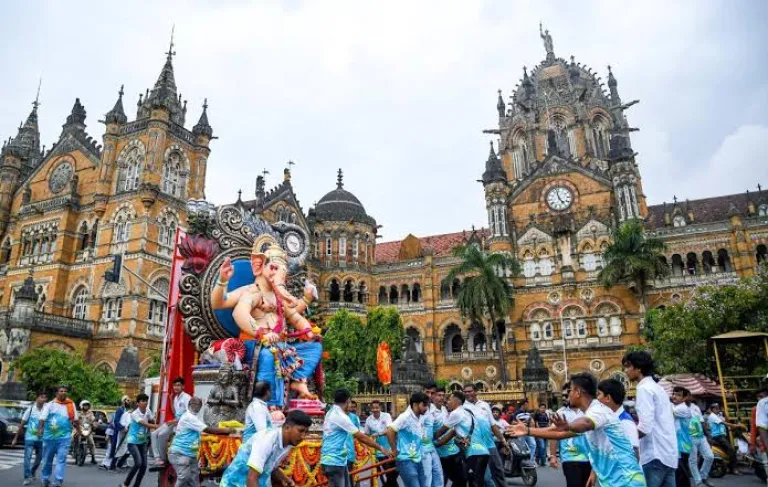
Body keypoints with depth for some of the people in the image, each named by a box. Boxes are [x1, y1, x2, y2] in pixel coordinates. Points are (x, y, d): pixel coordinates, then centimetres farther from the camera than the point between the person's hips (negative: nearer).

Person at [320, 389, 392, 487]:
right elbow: (361, 437, -18)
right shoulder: (340, 416, -21)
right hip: (334, 462, -10)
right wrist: (381, 448, -11)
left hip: (338, 460, 10)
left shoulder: (331, 412, 10)